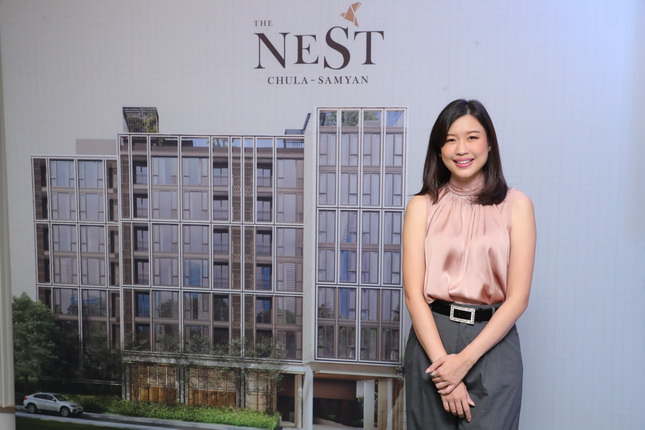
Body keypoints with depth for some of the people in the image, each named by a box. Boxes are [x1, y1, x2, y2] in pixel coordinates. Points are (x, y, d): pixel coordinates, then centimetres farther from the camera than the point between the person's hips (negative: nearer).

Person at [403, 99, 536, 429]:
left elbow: (518, 297, -5)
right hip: (431, 337, 1)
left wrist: (465, 360, -11)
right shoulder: (422, 206, 0)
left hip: (493, 343, 0)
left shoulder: (516, 205, -1)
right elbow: (413, 293, -5)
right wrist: (443, 361, -14)